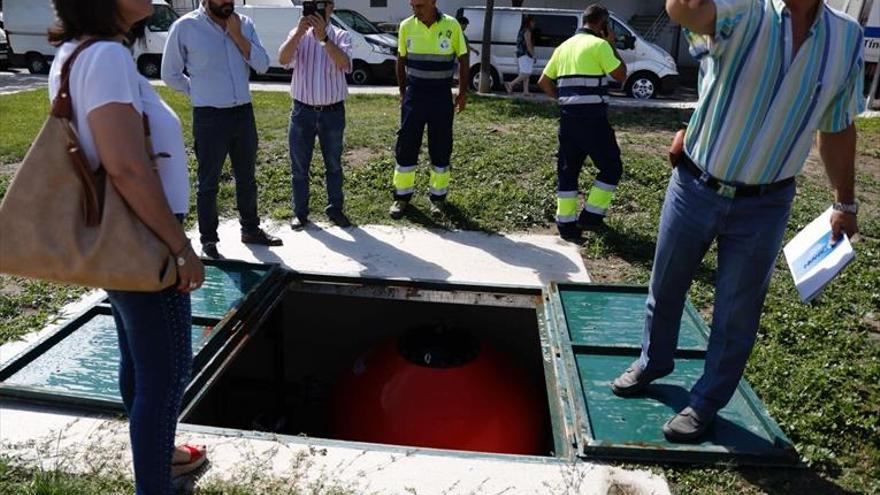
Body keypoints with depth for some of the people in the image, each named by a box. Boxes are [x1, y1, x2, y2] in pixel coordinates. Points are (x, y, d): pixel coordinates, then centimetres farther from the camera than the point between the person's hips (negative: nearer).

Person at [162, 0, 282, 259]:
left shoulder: (244, 24, 4)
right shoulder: (185, 27, -8)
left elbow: (262, 65, -4)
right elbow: (170, 74, 0)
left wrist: (237, 35, -11)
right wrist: (198, 92, 0)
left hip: (244, 112, 4)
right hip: (209, 117, -4)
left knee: (246, 177, 16)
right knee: (209, 183, 5)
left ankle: (250, 229, 30)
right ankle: (208, 239, 17)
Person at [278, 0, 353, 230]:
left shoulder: (341, 35, 0)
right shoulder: (298, 34, 3)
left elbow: (344, 64, -20)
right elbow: (283, 59, -15)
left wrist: (323, 37, -30)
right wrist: (300, 31, -26)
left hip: (333, 111, 0)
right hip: (302, 110, 1)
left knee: (334, 165, 11)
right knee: (299, 166, 7)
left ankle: (335, 209, 25)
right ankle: (300, 212, 19)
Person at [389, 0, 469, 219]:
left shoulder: (451, 25, -6)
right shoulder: (406, 26, -1)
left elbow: (463, 59, 4)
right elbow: (401, 60, 10)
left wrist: (463, 92, 3)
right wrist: (402, 91, 9)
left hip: (442, 96, -1)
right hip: (414, 94, 1)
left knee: (441, 148, 4)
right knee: (406, 145, 2)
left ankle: (438, 196, 18)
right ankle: (402, 196, 14)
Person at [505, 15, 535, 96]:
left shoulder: (522, 30, 20)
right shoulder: (527, 31, -9)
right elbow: (528, 45, -16)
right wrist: (533, 56, -13)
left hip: (520, 55, 10)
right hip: (526, 55, -10)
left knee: (526, 75, 7)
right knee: (525, 75, -13)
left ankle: (526, 91, 3)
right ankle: (510, 84, -16)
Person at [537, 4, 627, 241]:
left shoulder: (563, 47, 15)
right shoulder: (599, 45, -6)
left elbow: (543, 81, 18)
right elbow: (621, 75, -2)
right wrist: (612, 45, 7)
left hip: (568, 117, 7)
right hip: (592, 117, -7)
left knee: (567, 169, 12)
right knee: (611, 167, 8)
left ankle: (566, 223, 13)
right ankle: (591, 215, 5)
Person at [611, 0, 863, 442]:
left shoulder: (847, 38, 2)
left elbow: (838, 128, 11)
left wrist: (845, 203, 13)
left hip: (763, 207, 2)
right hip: (694, 189, -1)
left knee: (737, 314, 9)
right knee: (665, 288, 16)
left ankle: (707, 402, 31)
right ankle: (653, 362, 43)